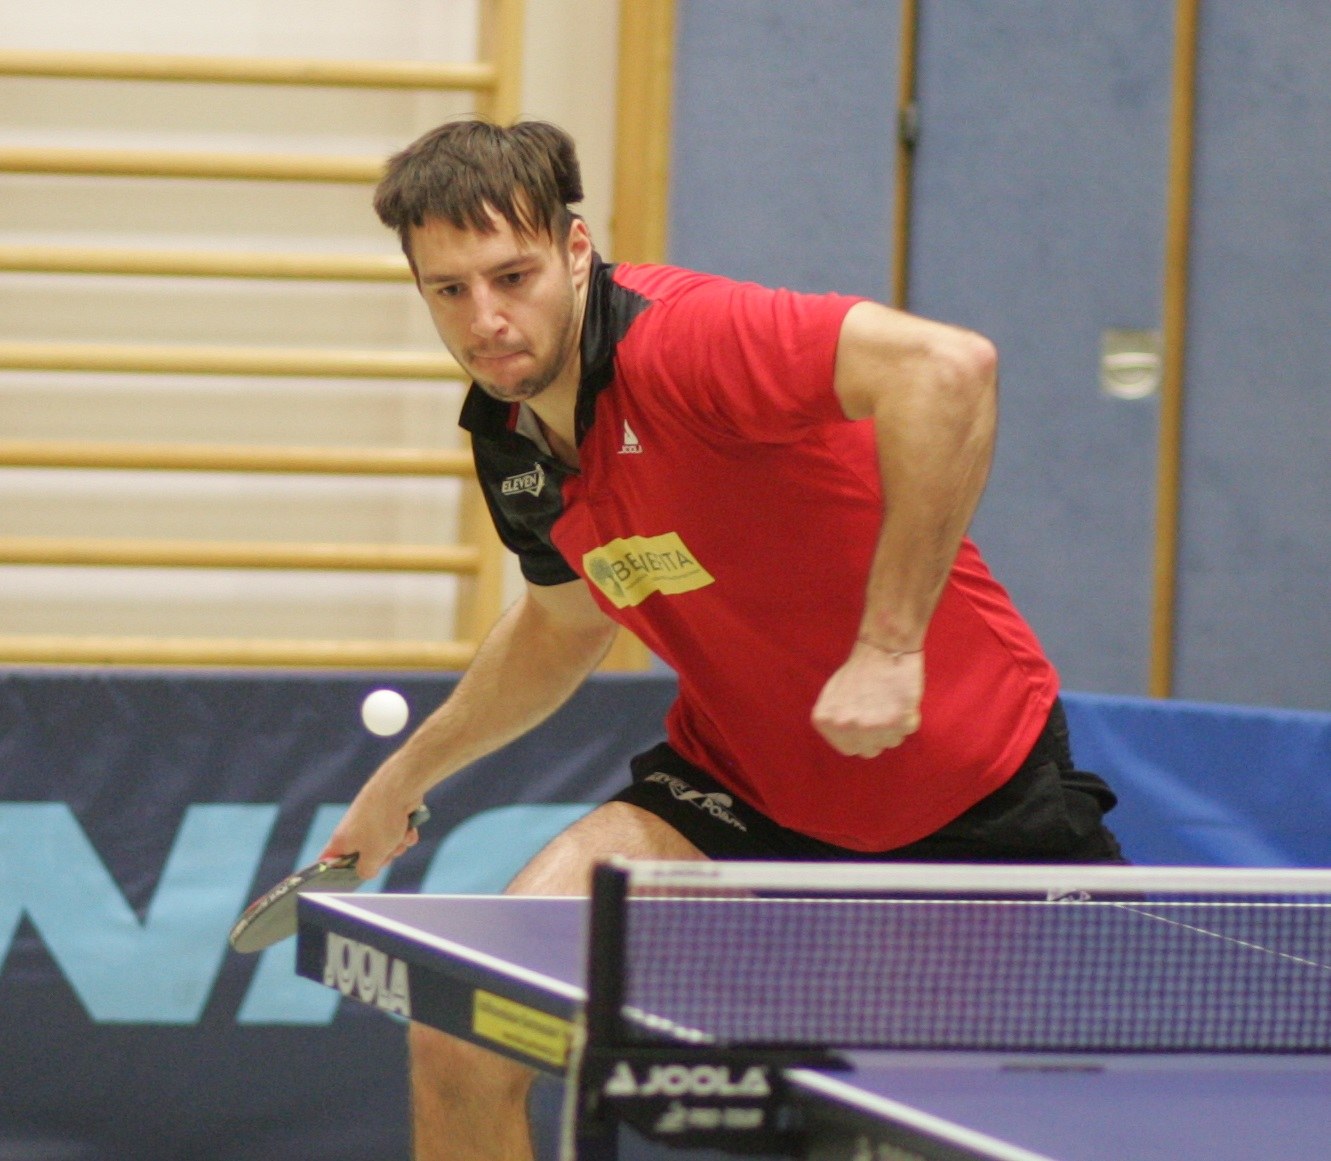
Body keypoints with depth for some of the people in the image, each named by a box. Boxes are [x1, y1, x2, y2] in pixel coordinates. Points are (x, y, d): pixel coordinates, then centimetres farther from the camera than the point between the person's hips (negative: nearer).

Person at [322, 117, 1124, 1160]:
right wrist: (407, 774, 21)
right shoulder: (509, 440, -2)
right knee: (461, 1041, -11)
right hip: (743, 787, 6)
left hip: (974, 780, -5)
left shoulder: (679, 340, -27)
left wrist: (890, 647, -39)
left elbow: (949, 367, -42)